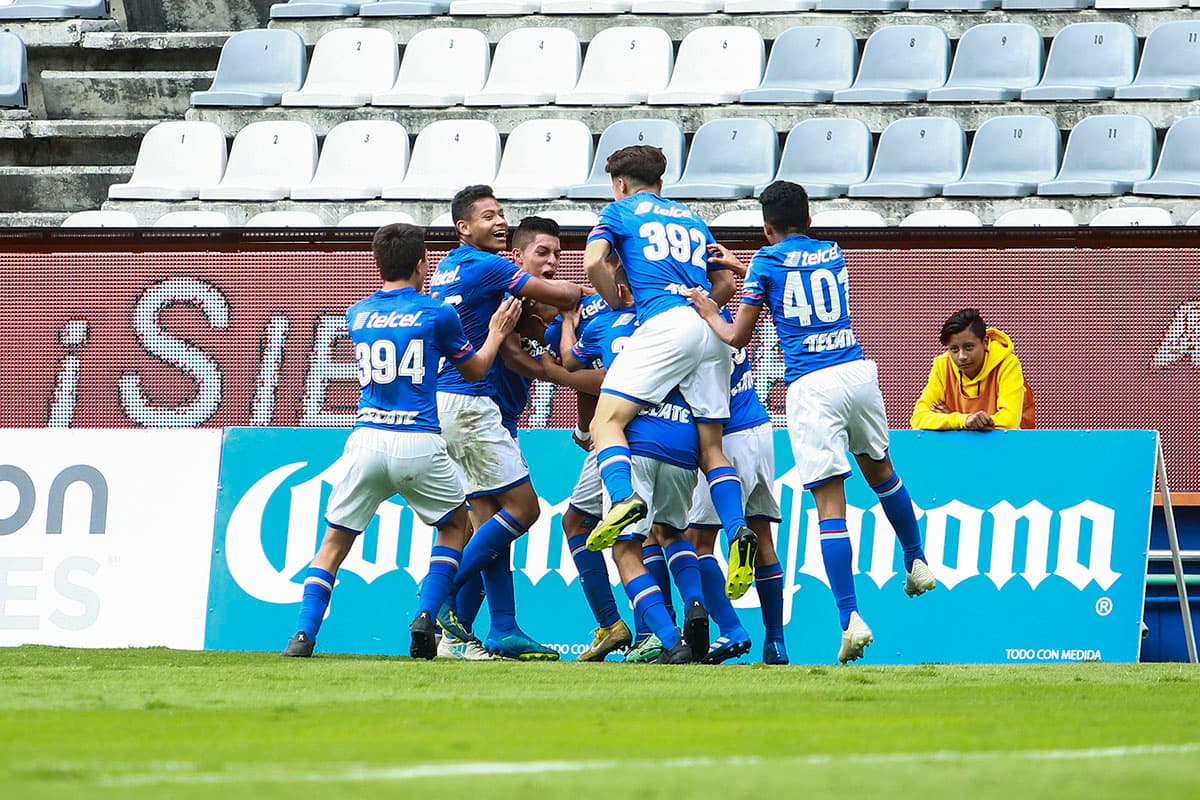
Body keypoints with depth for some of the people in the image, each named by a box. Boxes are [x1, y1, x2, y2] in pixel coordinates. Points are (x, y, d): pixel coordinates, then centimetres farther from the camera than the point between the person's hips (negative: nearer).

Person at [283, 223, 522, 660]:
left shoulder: (357, 314, 12)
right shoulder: (436, 313, 1)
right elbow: (474, 369, 16)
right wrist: (496, 332, 33)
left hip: (366, 439, 2)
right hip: (418, 443, -2)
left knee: (334, 542, 11)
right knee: (455, 523, 22)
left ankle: (304, 633, -6)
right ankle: (426, 616, 5)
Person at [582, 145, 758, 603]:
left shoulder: (621, 210, 15)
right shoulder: (692, 220, 30)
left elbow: (594, 263, 0)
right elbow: (726, 284, 29)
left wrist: (618, 307, 15)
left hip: (664, 323, -6)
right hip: (712, 330, 6)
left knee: (607, 420, -9)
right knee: (710, 445, 6)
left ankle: (623, 499, -38)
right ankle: (737, 534, -15)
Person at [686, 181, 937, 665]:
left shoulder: (767, 261, 4)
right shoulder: (833, 254, 17)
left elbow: (737, 338, 7)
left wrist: (709, 313, 24)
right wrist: (741, 268, 44)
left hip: (812, 386, -4)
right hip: (857, 370, 4)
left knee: (830, 505, -6)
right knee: (880, 471, 29)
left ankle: (850, 618, -14)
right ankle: (917, 564, 41)